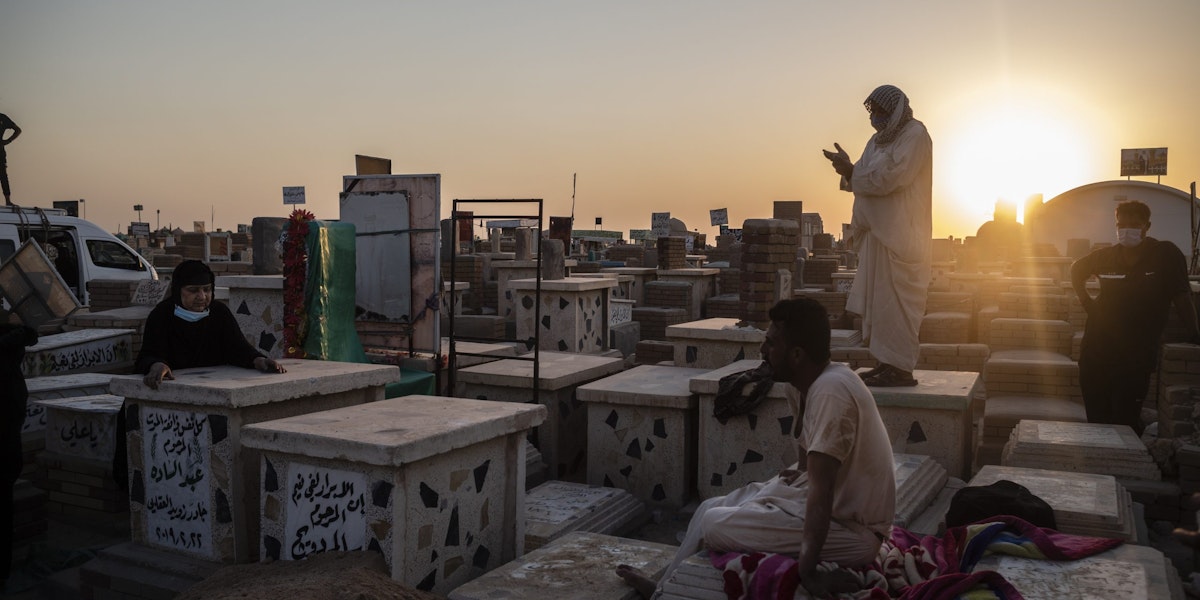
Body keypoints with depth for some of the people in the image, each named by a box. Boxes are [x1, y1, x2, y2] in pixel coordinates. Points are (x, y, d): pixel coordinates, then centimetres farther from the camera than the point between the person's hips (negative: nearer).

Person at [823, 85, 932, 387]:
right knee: (877, 302, 9)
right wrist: (848, 169, -5)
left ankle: (900, 368, -3)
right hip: (879, 232, 9)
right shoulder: (880, 139, 18)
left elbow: (888, 177, -19)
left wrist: (850, 170, -11)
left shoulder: (914, 136, -8)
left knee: (894, 301, -8)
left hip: (900, 235, -9)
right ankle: (887, 363, 15)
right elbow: (867, 180, 15)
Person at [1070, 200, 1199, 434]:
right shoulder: (1106, 256, 1)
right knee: (1096, 420, 11)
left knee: (1126, 423, -2)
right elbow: (1077, 270, 21)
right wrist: (1086, 301, 11)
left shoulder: (1166, 255, -8)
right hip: (1096, 352, 3)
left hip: (1136, 357, -3)